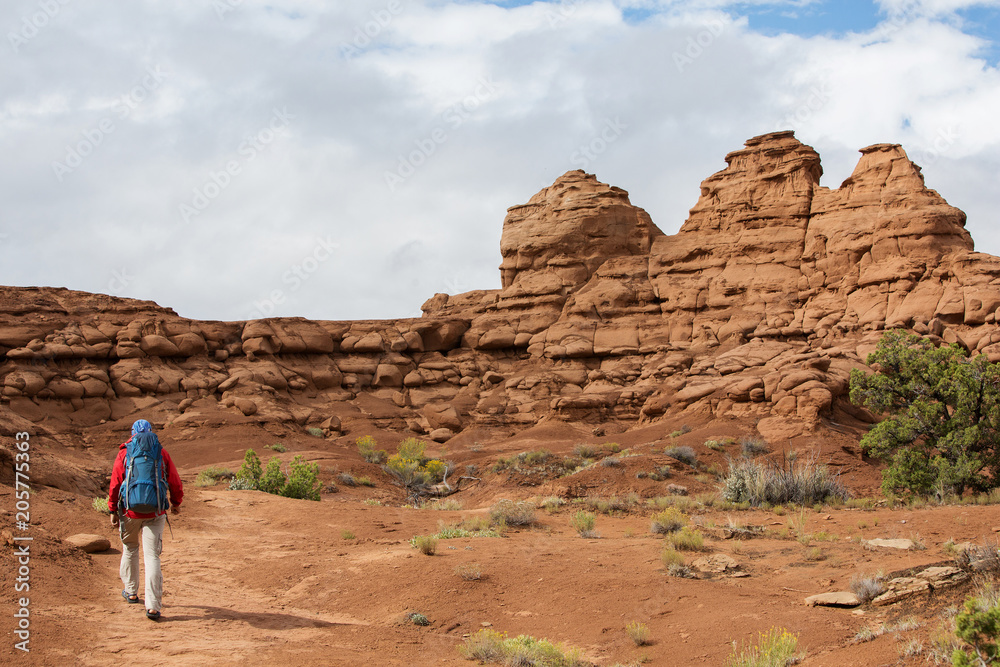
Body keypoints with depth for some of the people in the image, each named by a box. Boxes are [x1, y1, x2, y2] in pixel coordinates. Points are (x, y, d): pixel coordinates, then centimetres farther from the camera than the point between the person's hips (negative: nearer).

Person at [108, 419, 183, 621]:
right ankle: (153, 606, -10)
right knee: (152, 556, -1)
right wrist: (176, 503, 22)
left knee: (130, 548, 24)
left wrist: (113, 510, 5)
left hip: (130, 512, 0)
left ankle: (131, 592, 38)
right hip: (155, 513, 0)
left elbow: (115, 484, -3)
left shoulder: (124, 454, -2)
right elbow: (175, 481, 6)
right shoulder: (161, 453, 1)